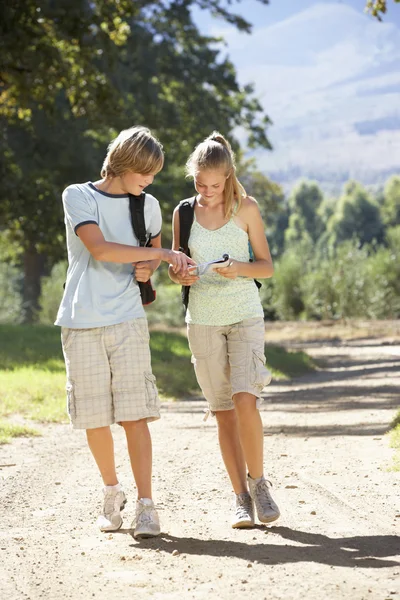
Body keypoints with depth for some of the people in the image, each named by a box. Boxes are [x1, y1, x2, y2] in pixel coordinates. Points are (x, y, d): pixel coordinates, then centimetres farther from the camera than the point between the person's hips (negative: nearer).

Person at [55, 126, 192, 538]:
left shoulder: (147, 206, 12)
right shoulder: (77, 196, -1)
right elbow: (99, 248, -15)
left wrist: (147, 268, 5)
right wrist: (160, 255, -14)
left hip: (127, 321, 2)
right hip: (81, 322, -2)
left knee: (134, 413, -8)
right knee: (94, 418, 3)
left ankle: (145, 504, -5)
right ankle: (111, 492, 23)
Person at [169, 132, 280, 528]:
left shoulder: (246, 209, -1)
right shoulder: (183, 213, 4)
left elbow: (266, 266, 3)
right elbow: (175, 269, 12)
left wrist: (240, 268, -18)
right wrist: (180, 276, -11)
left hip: (245, 316, -2)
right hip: (202, 320, 2)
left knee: (245, 400, -18)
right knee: (223, 412, 2)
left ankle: (258, 481, 1)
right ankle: (241, 497, 10)